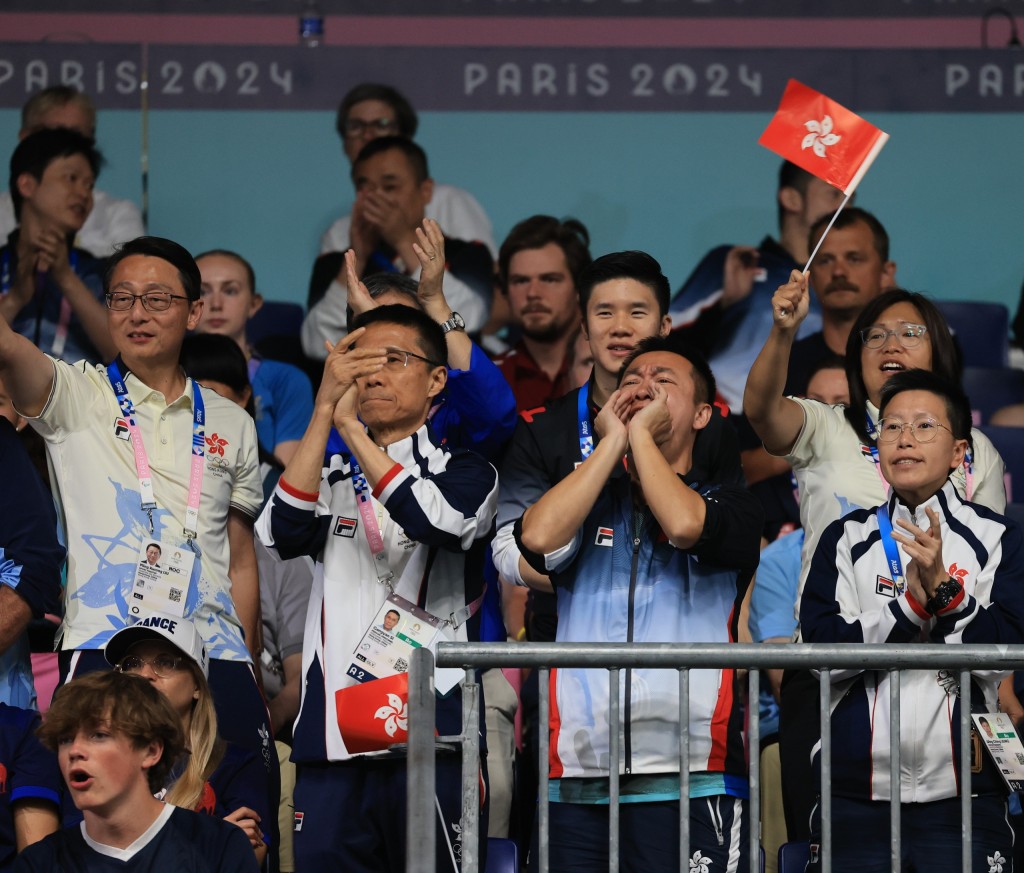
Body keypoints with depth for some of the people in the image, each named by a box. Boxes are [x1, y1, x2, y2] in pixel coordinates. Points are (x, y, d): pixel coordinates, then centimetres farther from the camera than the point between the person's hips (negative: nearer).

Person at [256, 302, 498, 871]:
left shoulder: (465, 472, 9)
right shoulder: (331, 479, 18)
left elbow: (439, 522, -16)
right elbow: (283, 534, -4)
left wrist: (350, 425, -15)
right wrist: (324, 412, -11)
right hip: (333, 739, 3)